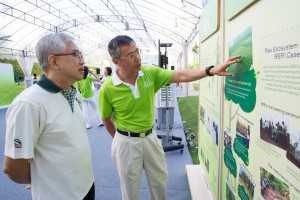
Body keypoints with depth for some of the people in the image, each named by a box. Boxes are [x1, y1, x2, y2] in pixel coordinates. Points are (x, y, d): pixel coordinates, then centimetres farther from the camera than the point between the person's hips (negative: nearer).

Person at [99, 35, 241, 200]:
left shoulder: (151, 73, -10)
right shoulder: (107, 89, -18)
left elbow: (180, 76, -16)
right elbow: (106, 119, -2)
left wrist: (211, 70, -28)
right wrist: (120, 138, 8)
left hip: (150, 137, 3)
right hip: (126, 142, -3)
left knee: (160, 182, 20)